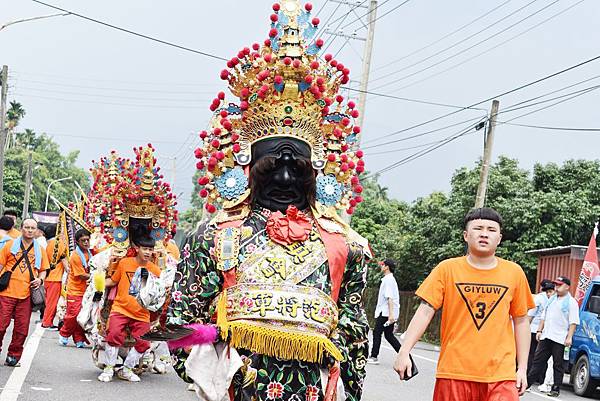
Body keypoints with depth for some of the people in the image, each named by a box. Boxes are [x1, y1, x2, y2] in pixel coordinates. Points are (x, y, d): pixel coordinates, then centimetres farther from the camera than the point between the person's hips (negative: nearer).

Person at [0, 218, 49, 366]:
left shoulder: (40, 250, 14)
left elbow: (43, 270, 20)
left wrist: (40, 279, 0)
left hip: (26, 294, 2)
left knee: (22, 329, 3)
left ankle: (13, 356, 16)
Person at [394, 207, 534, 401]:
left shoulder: (514, 273, 6)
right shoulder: (447, 269, 1)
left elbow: (521, 321, 12)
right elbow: (425, 312, -2)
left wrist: (522, 368, 10)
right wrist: (404, 351, -11)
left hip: (500, 376, 1)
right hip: (453, 372, 0)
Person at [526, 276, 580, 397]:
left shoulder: (571, 302, -4)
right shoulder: (552, 299, 17)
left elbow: (573, 323, -10)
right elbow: (544, 317, 22)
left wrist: (569, 337, -17)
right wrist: (540, 330, 15)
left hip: (560, 339, -6)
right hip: (546, 336, 6)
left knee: (558, 365, 1)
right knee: (538, 360, 8)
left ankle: (556, 389, 6)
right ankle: (527, 382, 12)